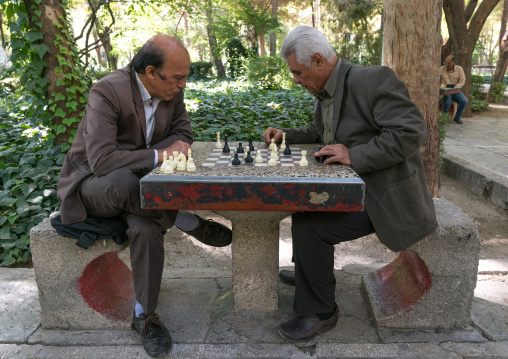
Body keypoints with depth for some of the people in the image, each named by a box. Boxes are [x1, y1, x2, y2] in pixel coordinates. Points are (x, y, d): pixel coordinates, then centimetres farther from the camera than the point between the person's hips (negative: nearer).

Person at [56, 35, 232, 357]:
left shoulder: (172, 90, -5)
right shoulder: (108, 91, -25)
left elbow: (183, 132, 6)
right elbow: (100, 160, -33)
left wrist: (176, 146, -17)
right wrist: (158, 156, -30)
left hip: (136, 181, 4)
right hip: (91, 184, -4)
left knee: (146, 228, -28)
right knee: (123, 182, -41)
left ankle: (145, 316, -11)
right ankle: (191, 222, -21)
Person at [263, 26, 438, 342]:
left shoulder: (373, 79, -19)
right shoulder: (324, 92, 9)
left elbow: (412, 131, -26)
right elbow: (318, 132, 27)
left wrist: (354, 155, -27)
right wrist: (287, 136, 11)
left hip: (385, 197, -10)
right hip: (356, 187, 10)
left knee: (308, 226, -19)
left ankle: (318, 314, 1)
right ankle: (307, 272, 34)